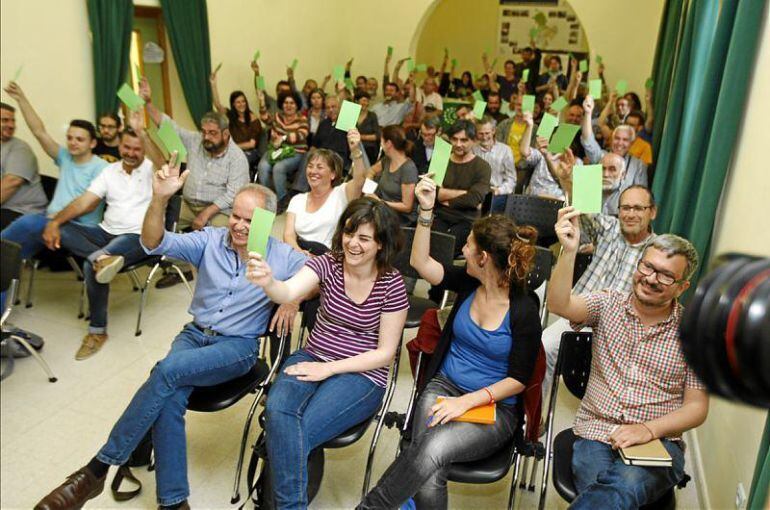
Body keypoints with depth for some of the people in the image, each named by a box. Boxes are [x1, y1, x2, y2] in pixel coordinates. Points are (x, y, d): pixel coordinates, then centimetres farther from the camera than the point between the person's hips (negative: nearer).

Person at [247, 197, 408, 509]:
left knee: (298, 431, -25)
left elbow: (385, 353, -5)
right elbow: (289, 292, -22)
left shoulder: (392, 284, -8)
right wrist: (267, 282, -46)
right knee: (278, 410, -28)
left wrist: (329, 368, -12)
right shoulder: (328, 264, -3)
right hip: (313, 359, 3)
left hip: (362, 375, -2)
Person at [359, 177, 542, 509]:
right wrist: (426, 211, -2)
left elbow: (518, 379, -10)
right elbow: (420, 262, 7)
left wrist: (467, 401, -19)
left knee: (432, 450, -32)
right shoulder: (468, 282, 1)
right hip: (443, 387, 4)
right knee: (428, 481, -27)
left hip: (494, 406, -3)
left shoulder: (524, 309, -13)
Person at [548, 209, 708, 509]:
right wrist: (569, 250, -28)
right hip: (596, 433, 0)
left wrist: (649, 429, -14)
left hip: (659, 441, 0)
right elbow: (559, 305, -14)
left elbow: (697, 406, 4)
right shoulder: (608, 305, 5)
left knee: (624, 486, -34)